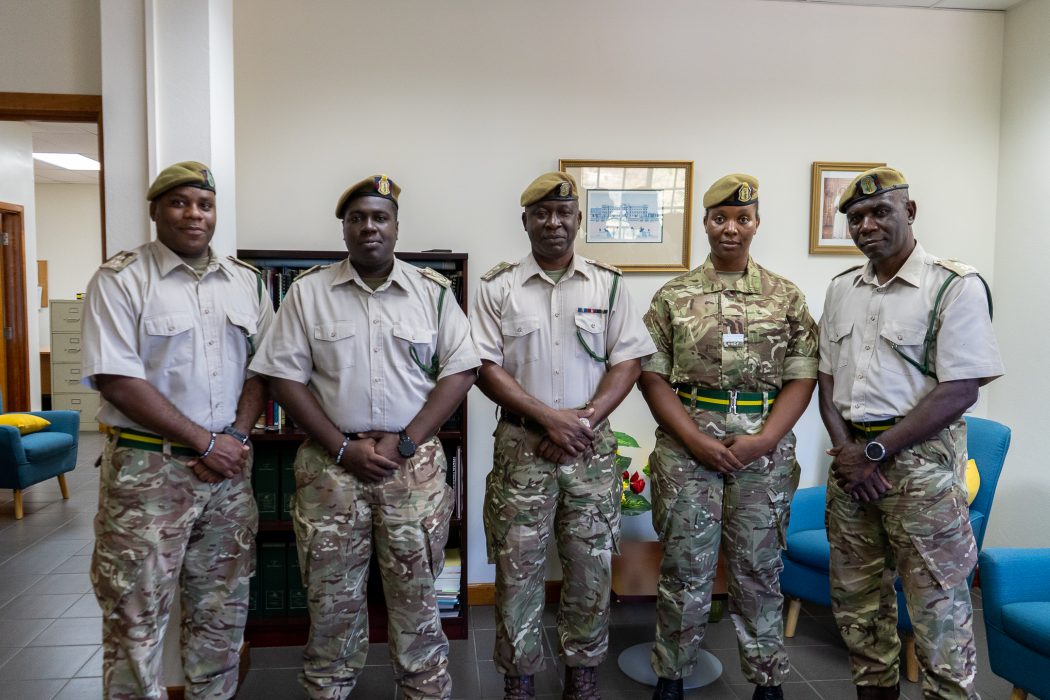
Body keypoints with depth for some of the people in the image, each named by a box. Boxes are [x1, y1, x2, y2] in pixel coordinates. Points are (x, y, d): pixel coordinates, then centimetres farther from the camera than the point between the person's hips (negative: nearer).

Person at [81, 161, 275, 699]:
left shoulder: (246, 282, 9)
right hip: (147, 470, -4)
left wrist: (237, 436, -6)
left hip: (229, 468, 4)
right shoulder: (120, 279, -5)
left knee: (222, 612, 13)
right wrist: (205, 442, -14)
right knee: (136, 618, 5)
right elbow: (117, 380, -13)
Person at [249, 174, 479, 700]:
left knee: (416, 594, 9)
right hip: (331, 464, 0)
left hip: (415, 464, 0)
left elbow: (459, 371, 0)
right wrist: (342, 447, -9)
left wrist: (403, 443, -9)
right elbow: (285, 377, 0)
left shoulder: (433, 290, 4)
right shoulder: (307, 291, 3)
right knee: (332, 597, 10)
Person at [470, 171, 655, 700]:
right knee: (518, 567, 6)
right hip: (521, 445, -1)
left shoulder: (608, 285, 6)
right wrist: (549, 418, -13)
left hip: (591, 446, 2)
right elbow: (485, 368, -4)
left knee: (591, 565, 9)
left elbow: (628, 362, 2)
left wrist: (584, 418, -12)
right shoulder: (498, 286, 2)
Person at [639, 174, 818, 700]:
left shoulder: (786, 296, 6)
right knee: (685, 566, 7)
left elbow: (801, 378, 1)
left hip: (764, 449, 1)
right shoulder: (674, 296, 4)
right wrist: (696, 441, -11)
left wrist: (763, 440, -12)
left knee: (759, 568, 10)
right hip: (687, 444, 0)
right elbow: (652, 376, -1)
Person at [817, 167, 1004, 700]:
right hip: (851, 458, 6)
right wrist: (846, 451, -5)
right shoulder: (842, 289, 9)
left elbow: (959, 391, -14)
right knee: (856, 599, 14)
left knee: (938, 610, 2)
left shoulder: (955, 286, -9)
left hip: (920, 460, -5)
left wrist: (875, 453, -14)